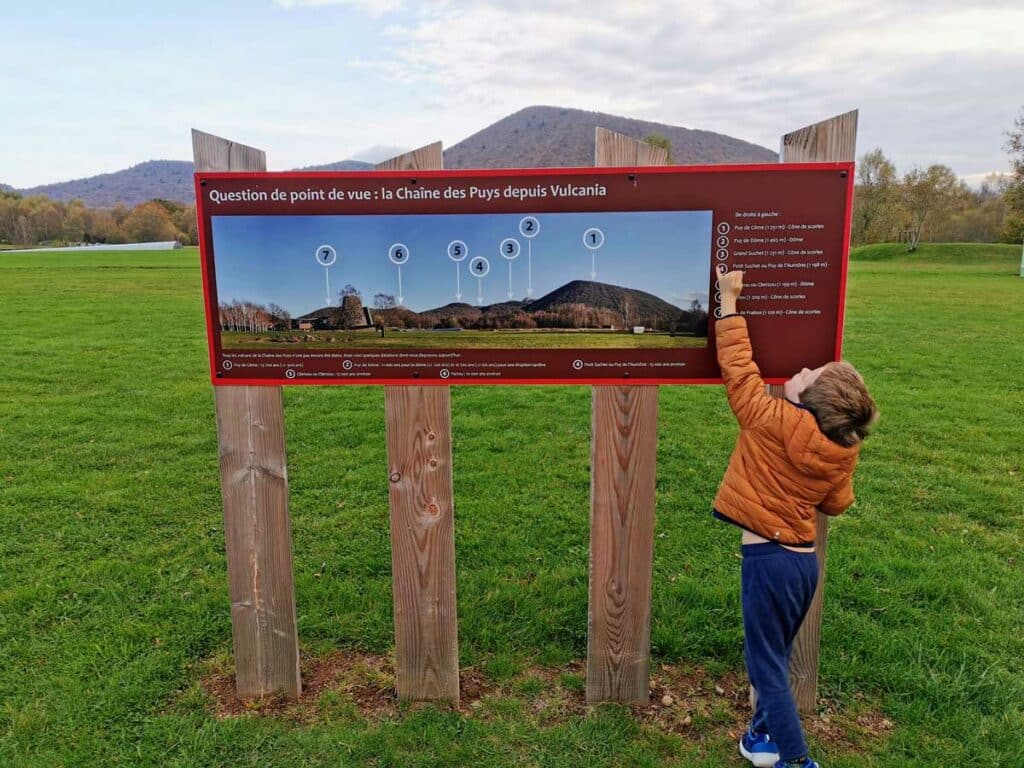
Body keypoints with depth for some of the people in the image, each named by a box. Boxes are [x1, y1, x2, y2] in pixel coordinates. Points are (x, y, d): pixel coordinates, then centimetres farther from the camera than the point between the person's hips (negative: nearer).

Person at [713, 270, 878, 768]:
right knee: (776, 655, 24)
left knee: (767, 664, 8)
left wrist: (728, 301, -3)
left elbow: (739, 369, -12)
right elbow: (836, 504, 11)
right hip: (805, 559, 7)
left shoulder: (775, 421, -21)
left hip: (769, 559, -7)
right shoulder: (843, 449, -4)